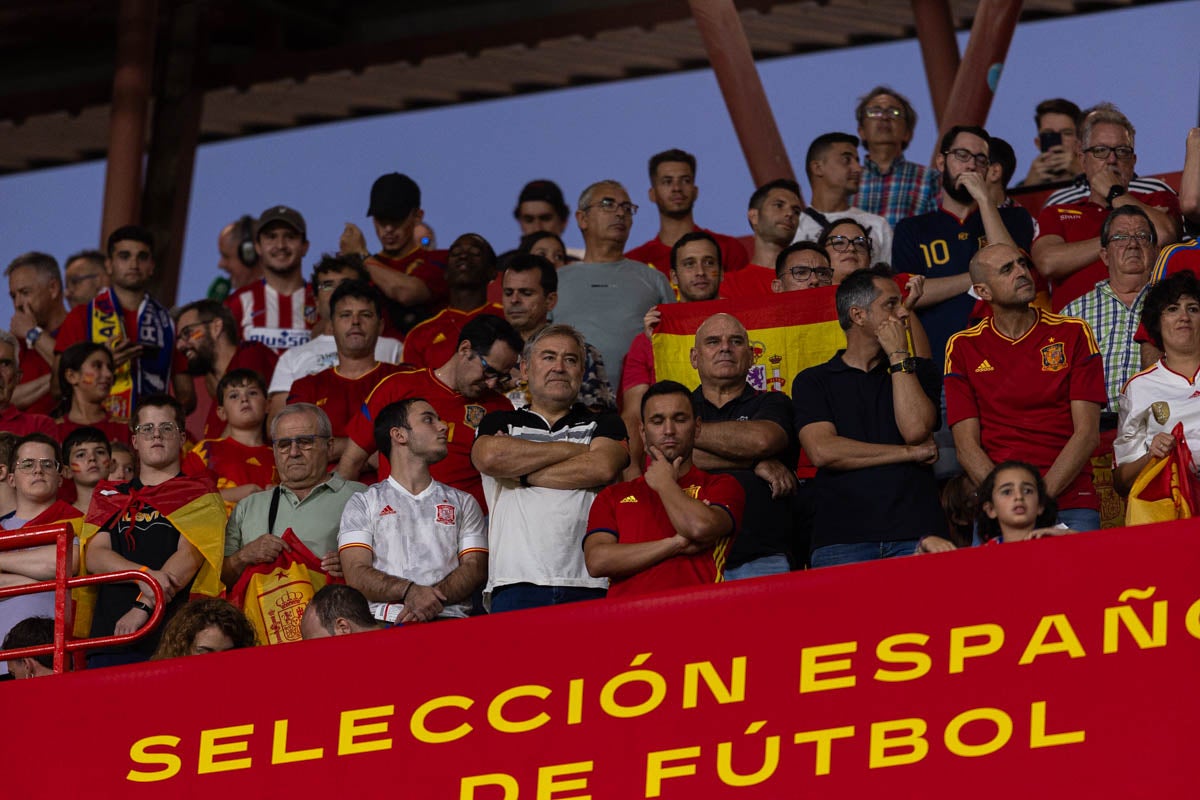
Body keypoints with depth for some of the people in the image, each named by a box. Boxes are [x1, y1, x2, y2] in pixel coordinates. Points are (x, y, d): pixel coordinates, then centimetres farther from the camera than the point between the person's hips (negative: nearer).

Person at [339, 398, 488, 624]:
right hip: (383, 620, -1)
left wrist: (435, 597, -12)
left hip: (448, 616, 1)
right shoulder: (363, 503, 19)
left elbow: (475, 568, 11)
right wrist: (409, 591, -17)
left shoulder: (463, 503, 26)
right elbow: (356, 575, 4)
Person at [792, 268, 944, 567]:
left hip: (915, 532, 1)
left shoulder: (920, 371, 20)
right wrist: (910, 453, 0)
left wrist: (898, 356, 5)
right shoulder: (812, 382, 12)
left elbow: (916, 430, 1)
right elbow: (822, 451, -4)